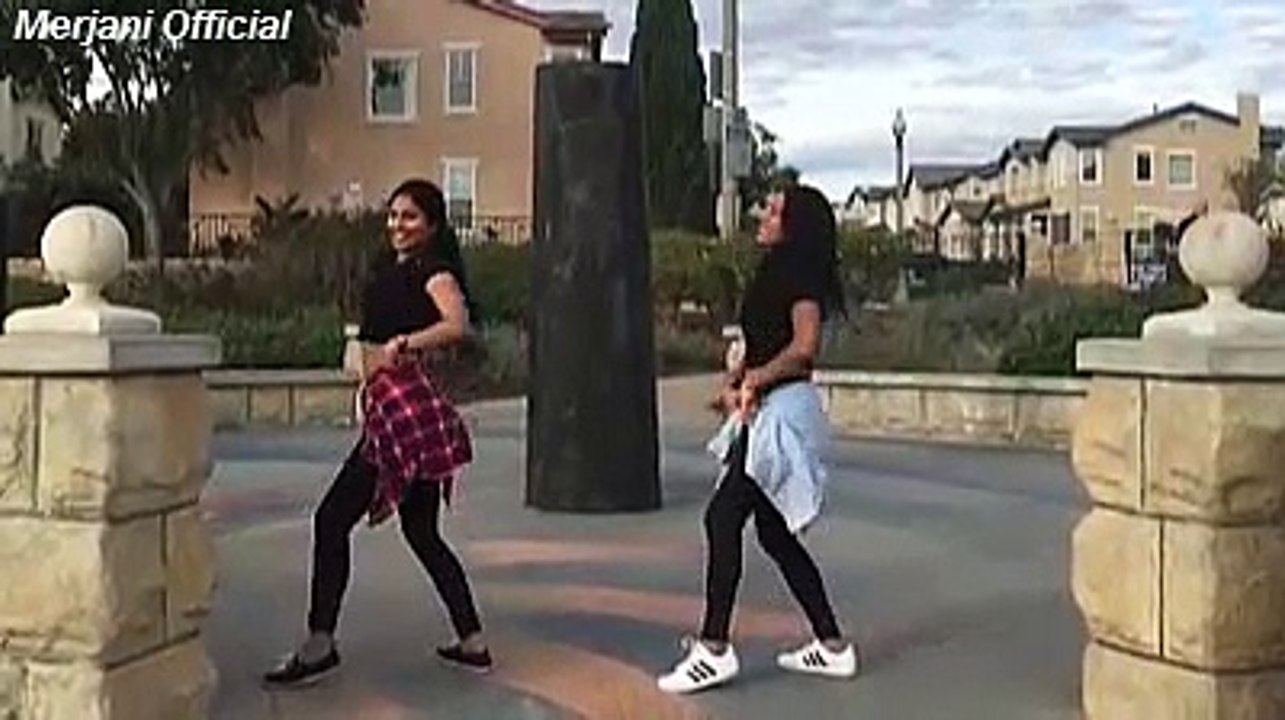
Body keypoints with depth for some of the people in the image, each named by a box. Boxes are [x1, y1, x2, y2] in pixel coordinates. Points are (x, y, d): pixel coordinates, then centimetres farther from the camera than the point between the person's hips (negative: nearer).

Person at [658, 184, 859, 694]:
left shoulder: (800, 274, -11)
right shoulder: (775, 274, 19)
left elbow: (804, 346, -23)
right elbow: (752, 345, 18)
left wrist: (754, 381, -13)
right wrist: (731, 383, 1)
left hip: (783, 412, -10)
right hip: (763, 413, 10)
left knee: (723, 518, -11)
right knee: (775, 533, 12)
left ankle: (714, 649, -7)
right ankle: (833, 646, 19)